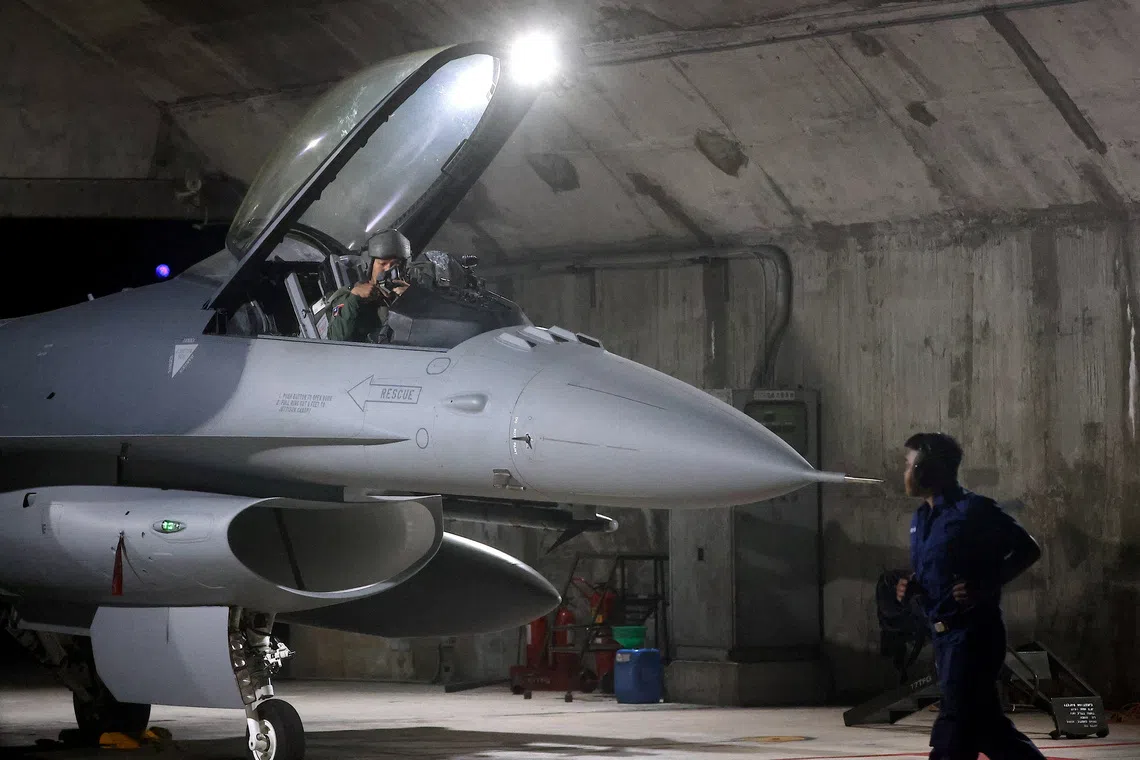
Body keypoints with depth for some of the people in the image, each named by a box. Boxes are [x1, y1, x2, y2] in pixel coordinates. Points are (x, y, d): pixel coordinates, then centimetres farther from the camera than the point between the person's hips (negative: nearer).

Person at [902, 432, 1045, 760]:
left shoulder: (974, 509, -13)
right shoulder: (921, 518, 12)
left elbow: (1029, 550, -9)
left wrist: (985, 587, -19)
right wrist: (913, 586, 2)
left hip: (973, 633, -8)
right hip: (944, 634, 8)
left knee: (956, 725, -8)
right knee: (984, 721, 12)